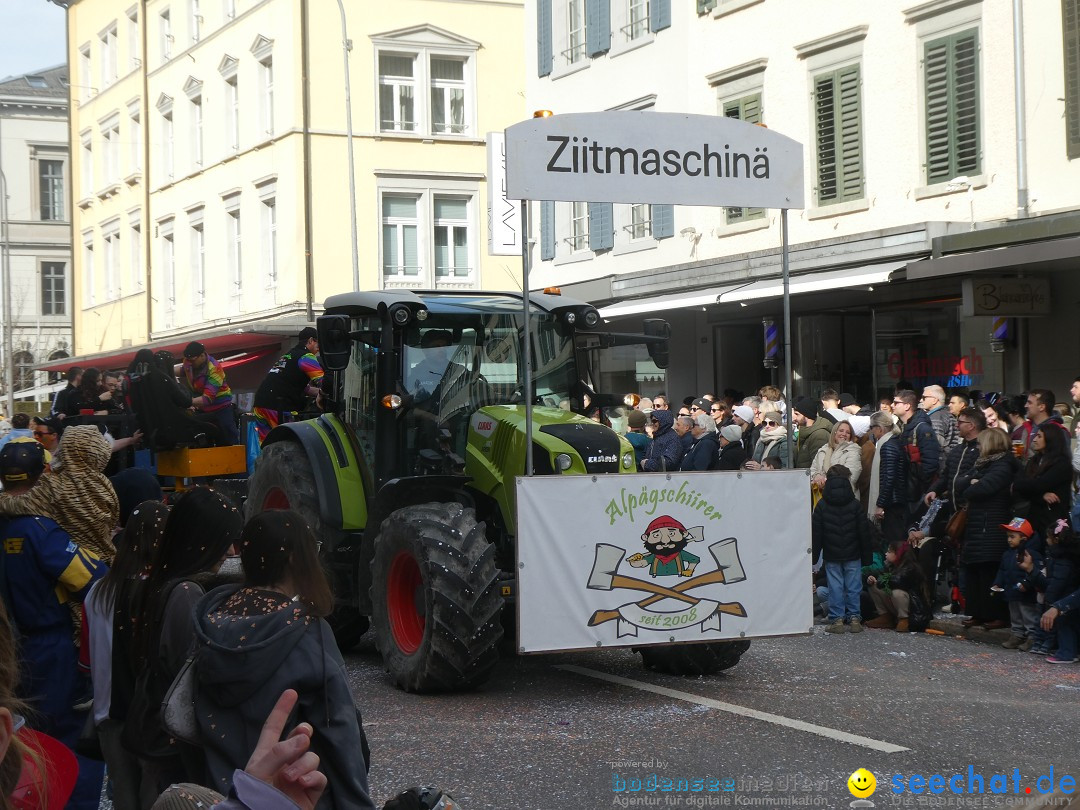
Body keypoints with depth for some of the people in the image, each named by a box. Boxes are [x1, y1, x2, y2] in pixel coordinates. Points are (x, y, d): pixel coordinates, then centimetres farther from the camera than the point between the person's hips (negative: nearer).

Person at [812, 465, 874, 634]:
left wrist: (814, 555, 5)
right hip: (852, 555, 0)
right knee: (853, 586, 7)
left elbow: (816, 533, -1)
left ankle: (837, 619, 3)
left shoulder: (822, 506, -2)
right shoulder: (855, 505, -3)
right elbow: (864, 532, 0)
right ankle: (854, 618, 8)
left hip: (831, 556, 0)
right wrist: (867, 555, 7)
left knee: (835, 586, 4)